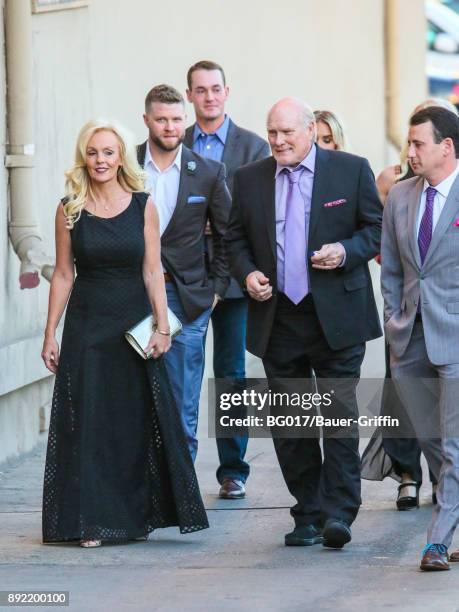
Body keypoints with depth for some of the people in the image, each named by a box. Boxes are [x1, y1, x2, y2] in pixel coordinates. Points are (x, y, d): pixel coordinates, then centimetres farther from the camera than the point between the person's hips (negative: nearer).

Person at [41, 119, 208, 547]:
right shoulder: (70, 210, 1)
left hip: (134, 323, 0)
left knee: (138, 421, 4)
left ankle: (138, 515, 16)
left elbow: (152, 271, 0)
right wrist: (50, 334, 0)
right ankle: (93, 521, 3)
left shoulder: (143, 206, 1)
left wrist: (161, 327, -8)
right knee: (88, 422, -1)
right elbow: (63, 275, 3)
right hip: (87, 326, 0)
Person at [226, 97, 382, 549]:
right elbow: (235, 238, 16)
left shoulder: (351, 170, 2)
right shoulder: (249, 179, 10)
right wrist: (246, 273, -4)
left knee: (340, 411, -9)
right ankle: (307, 515, 13)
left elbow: (377, 226, 5)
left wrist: (347, 252, -14)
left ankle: (339, 512, -7)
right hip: (277, 319, 3)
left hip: (336, 317, -3)